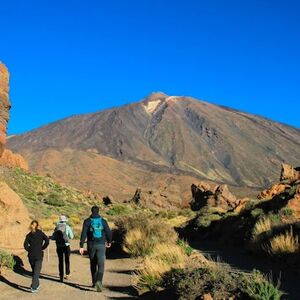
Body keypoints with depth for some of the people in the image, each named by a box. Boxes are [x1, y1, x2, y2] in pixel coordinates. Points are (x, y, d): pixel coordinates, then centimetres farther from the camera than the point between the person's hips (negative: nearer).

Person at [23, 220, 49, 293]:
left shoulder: (28, 235, 2)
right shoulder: (40, 233, -2)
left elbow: (25, 245, -8)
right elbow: (47, 241, -11)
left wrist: (30, 250, 7)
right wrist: (42, 248, 1)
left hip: (31, 255, 2)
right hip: (39, 255, -2)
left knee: (34, 271, 17)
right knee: (36, 272, -4)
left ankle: (36, 285, 27)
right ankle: (34, 287, -12)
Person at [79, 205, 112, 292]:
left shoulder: (87, 221, -1)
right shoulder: (103, 221, 1)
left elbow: (83, 234, -10)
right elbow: (109, 232, -1)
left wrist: (81, 246, -11)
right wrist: (109, 242, 18)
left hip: (91, 245, 1)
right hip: (101, 245, -1)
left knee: (93, 264, 20)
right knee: (100, 265, -4)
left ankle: (94, 282, 30)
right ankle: (99, 282, -27)